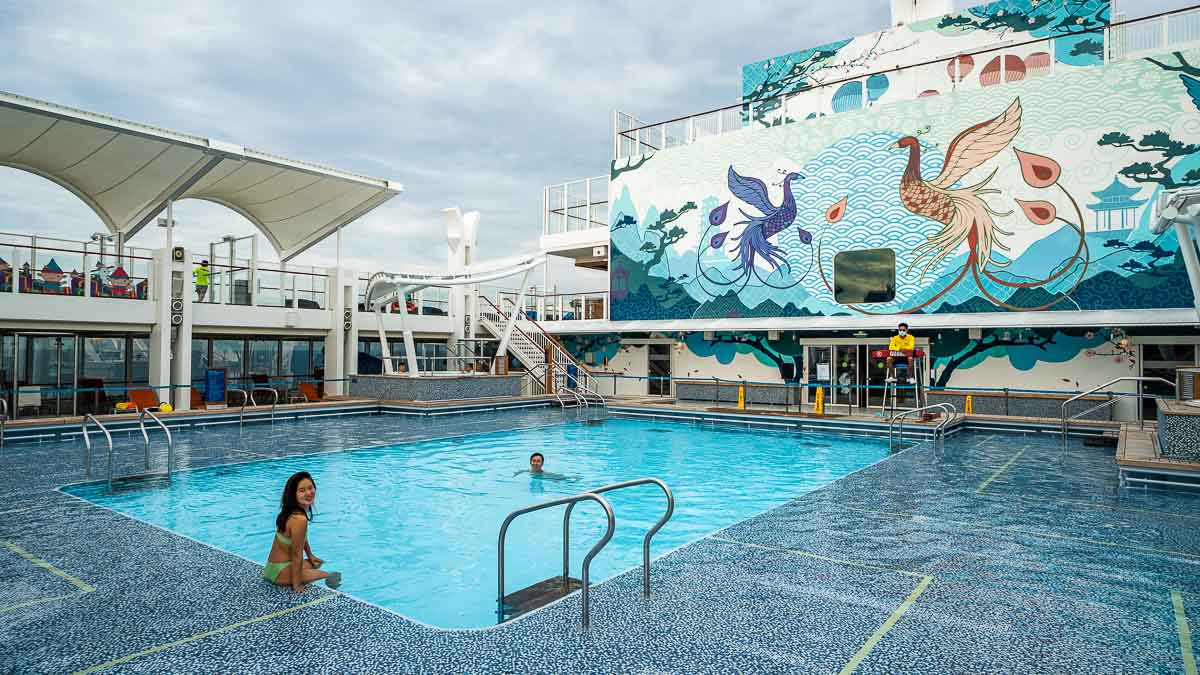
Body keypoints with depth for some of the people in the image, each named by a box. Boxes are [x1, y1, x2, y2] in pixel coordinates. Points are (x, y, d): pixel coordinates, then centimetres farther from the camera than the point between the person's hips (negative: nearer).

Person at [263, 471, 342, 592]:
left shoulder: (292, 511, 0)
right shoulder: (299, 519, -29)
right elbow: (297, 554, -24)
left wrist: (311, 556, 25)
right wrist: (296, 585, -17)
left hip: (275, 564, 9)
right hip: (279, 572, -9)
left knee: (315, 564, 30)